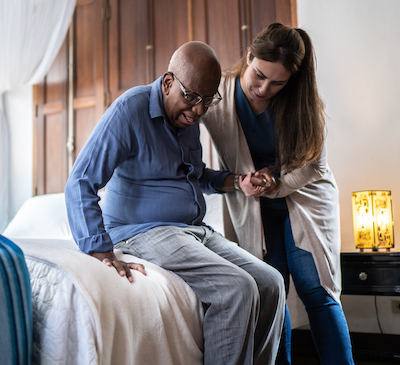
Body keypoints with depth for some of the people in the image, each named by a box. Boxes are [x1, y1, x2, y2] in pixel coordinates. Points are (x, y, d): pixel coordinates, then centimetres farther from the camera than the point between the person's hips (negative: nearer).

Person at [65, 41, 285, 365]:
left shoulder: (189, 116, 11)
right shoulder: (131, 110, -14)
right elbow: (80, 185, -19)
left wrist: (235, 183, 6)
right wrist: (102, 253, -30)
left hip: (195, 230, 8)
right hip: (145, 231, -8)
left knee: (271, 283, -5)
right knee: (237, 289, -25)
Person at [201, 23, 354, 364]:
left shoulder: (301, 103, -11)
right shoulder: (218, 95, -14)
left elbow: (313, 164, -4)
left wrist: (277, 183, -20)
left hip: (304, 199, 0)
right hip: (253, 209, 0)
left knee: (317, 291, -5)